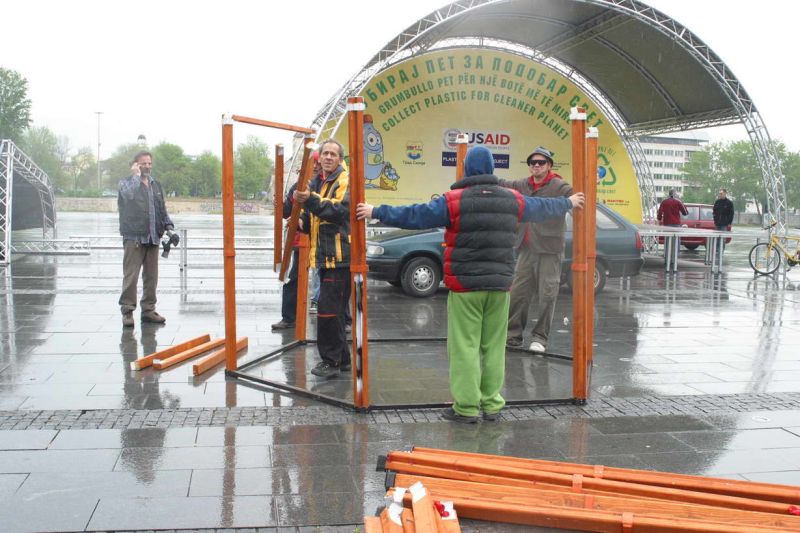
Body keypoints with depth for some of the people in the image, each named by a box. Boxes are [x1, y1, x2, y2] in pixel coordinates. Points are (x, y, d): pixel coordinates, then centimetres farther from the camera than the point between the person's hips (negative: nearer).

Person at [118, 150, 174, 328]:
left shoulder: (156, 185, 19)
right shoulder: (126, 182, 2)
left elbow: (162, 209, 24)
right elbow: (130, 194, -22)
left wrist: (168, 226, 9)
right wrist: (136, 174, -10)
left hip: (153, 238, 6)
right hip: (134, 237, -5)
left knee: (151, 276, 8)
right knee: (131, 276, -7)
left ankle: (148, 310, 16)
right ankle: (127, 310, -1)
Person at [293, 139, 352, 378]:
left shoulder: (345, 180, -7)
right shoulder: (317, 183, 18)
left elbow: (340, 210, -24)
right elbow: (313, 219, 24)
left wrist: (311, 200, -35)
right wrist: (301, 221, 2)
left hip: (340, 256, -9)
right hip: (325, 255, 9)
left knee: (328, 308, -12)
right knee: (333, 310, 14)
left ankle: (330, 360, -4)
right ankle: (342, 358, 23)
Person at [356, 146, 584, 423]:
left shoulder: (454, 200, -7)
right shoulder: (513, 200, 8)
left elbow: (413, 216, -6)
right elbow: (543, 207, 25)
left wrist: (377, 212, 4)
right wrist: (568, 202, 45)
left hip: (465, 287, -4)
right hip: (500, 286, 4)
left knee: (465, 346, -1)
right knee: (494, 346, 11)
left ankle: (466, 407, 0)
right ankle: (491, 404, 18)